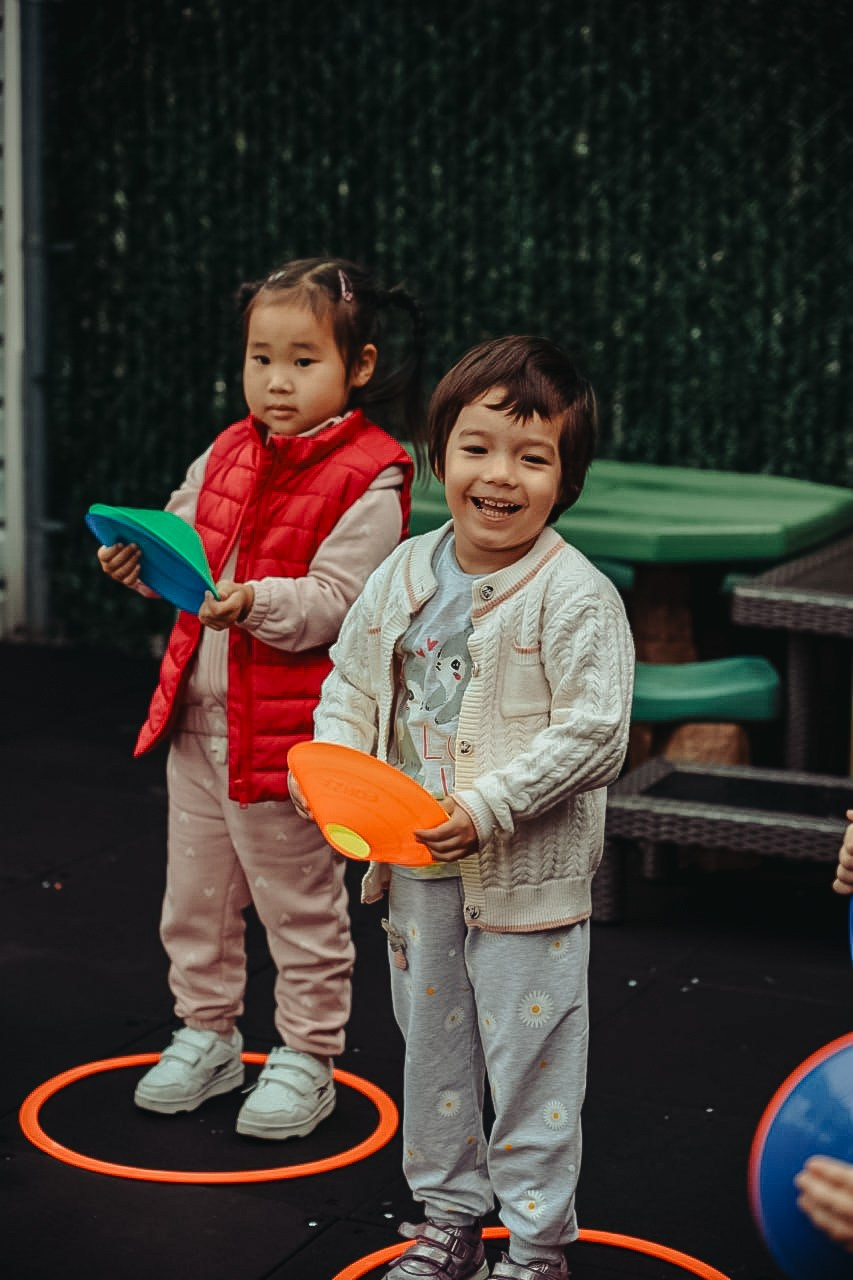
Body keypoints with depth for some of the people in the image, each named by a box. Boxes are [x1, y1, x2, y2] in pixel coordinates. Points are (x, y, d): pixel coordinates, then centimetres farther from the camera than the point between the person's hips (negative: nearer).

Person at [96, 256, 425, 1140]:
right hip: (198, 715, 7)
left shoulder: (368, 478, -13)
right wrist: (140, 556, -6)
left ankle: (305, 1061, 24)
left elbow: (333, 601, -20)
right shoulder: (228, 454, 7)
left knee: (300, 905, 8)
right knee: (195, 894, 19)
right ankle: (206, 1039, 36)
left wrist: (256, 601, -35)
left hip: (289, 732, -7)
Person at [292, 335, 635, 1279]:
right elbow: (351, 681, 13)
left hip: (528, 875, -6)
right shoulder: (403, 575, 3)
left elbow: (593, 735, -18)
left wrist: (487, 808, -25)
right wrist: (332, 759, -6)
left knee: (530, 1058, 4)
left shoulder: (575, 597, -15)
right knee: (432, 1047, 18)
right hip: (415, 865, 6)